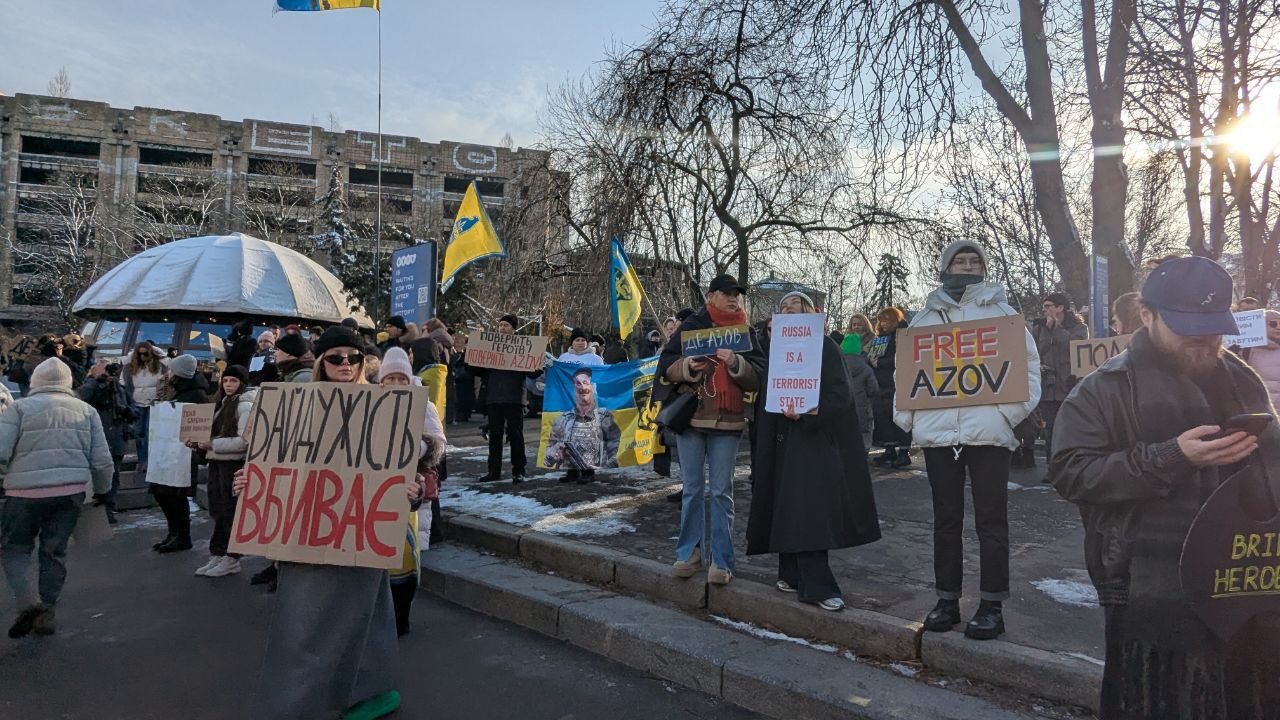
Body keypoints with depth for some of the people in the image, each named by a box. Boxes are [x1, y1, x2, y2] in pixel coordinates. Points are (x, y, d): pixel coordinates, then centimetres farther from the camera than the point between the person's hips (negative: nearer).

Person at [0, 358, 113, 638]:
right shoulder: (87, 410, 8)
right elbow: (102, 460, 7)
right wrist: (102, 490, 20)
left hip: (25, 492, -3)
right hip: (71, 493, 3)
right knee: (55, 552, 13)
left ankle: (28, 601, -6)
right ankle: (45, 614, 18)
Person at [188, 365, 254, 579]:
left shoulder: (244, 405, -10)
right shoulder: (222, 403, 15)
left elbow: (245, 441, -18)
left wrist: (212, 444, -16)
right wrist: (199, 443, 3)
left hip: (234, 463, -8)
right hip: (216, 462, 8)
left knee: (230, 511, -1)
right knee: (217, 511, 12)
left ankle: (232, 559, 9)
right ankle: (217, 555, 20)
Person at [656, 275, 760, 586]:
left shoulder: (746, 332, 8)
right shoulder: (692, 325, 6)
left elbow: (756, 381, 1)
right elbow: (666, 365, 3)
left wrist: (736, 363, -17)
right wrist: (687, 366, -17)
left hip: (727, 422, 0)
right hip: (690, 418, 0)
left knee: (721, 491, 1)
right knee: (692, 488, 7)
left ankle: (721, 560, 8)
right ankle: (689, 552, 19)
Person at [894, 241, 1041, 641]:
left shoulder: (1001, 312, 7)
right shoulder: (925, 318, 12)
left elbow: (1029, 365, 5)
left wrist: (1012, 411, -8)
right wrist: (907, 417, 1)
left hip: (988, 431, -2)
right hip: (938, 433, 2)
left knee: (991, 520, 3)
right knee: (946, 518, 10)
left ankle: (992, 605, 12)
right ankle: (947, 600, 20)